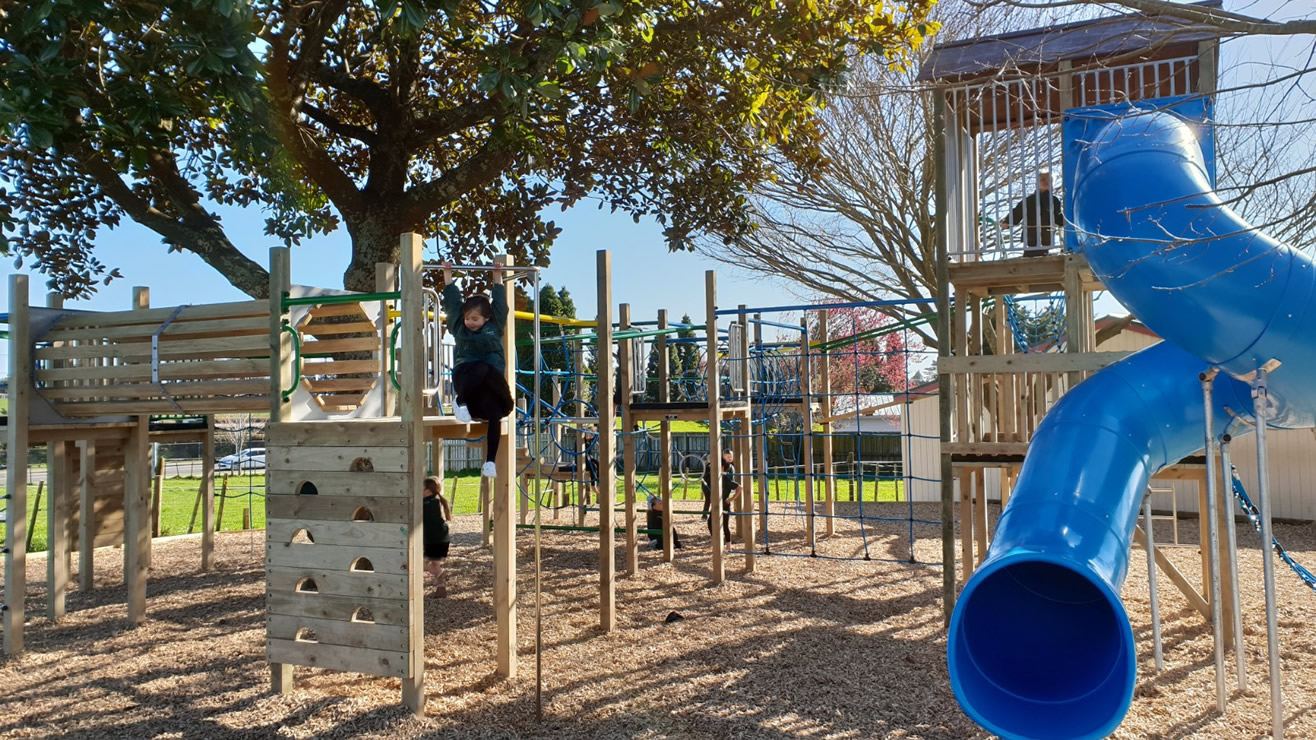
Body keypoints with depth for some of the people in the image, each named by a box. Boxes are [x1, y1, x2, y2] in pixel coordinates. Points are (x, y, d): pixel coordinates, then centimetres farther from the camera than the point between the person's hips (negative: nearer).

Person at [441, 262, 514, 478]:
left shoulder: (494, 326, 16)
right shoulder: (459, 326, 15)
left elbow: (500, 301, 24)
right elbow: (452, 300, 21)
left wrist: (498, 276, 31)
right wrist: (447, 275, 27)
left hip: (491, 381, 2)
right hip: (465, 376, -1)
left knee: (494, 414, -23)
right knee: (482, 369, -38)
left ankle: (490, 462, -19)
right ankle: (460, 402, -16)